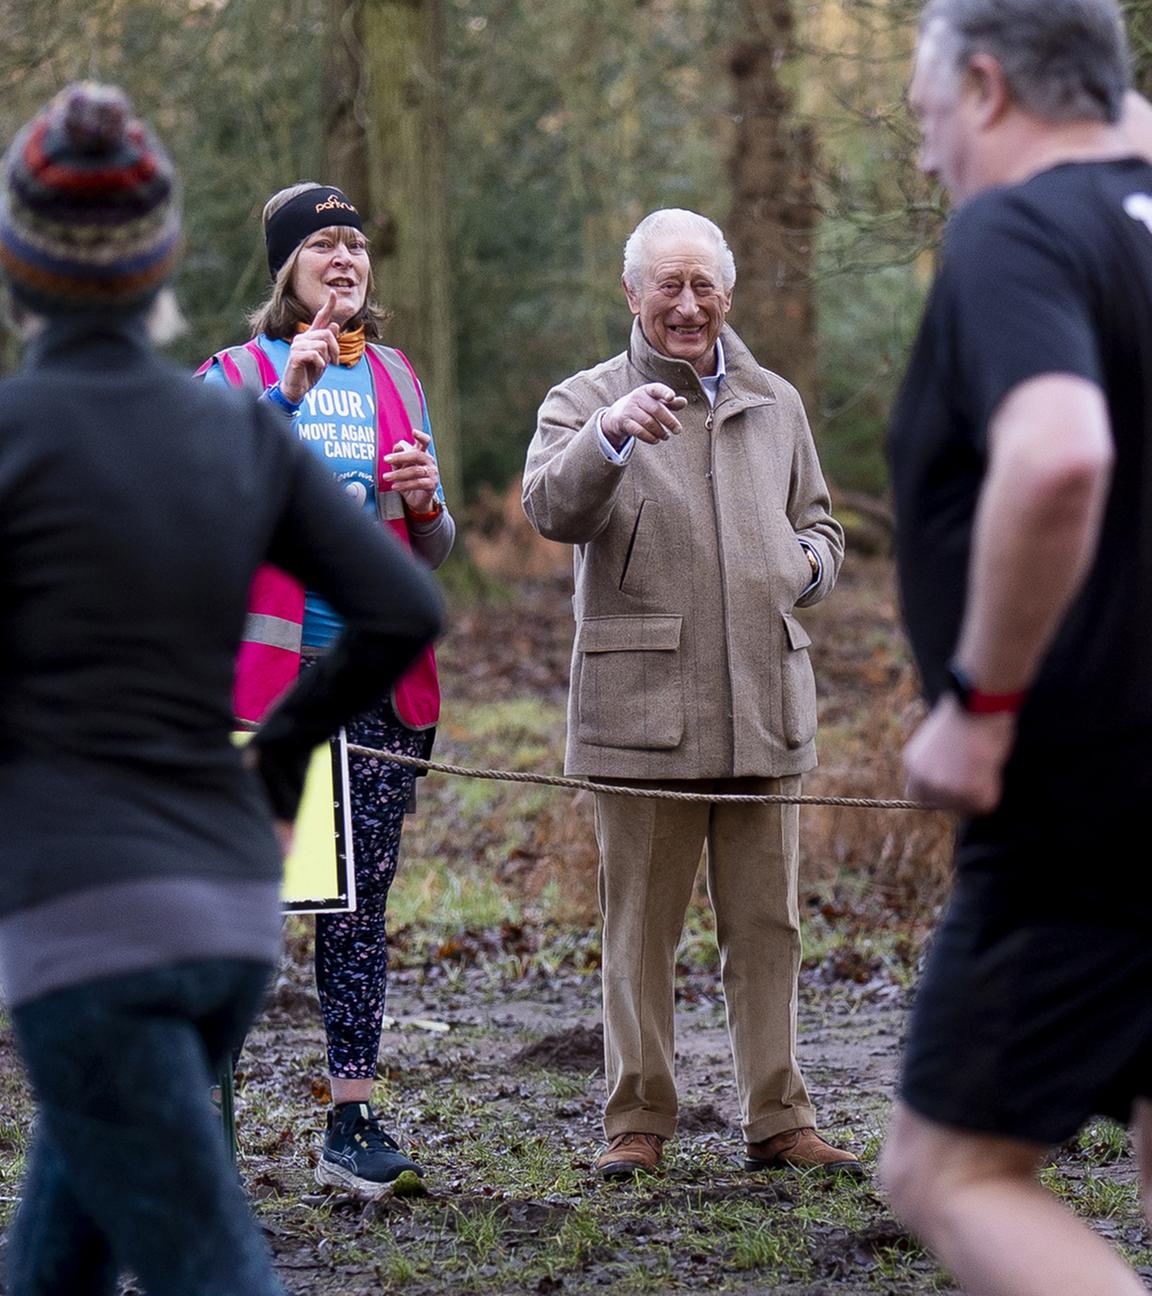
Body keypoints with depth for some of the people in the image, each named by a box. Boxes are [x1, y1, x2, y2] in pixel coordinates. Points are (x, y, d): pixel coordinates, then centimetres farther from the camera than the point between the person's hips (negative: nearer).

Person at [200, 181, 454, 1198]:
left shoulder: (396, 381, 15)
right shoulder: (236, 376, 2)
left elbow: (435, 550, 20)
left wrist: (426, 501, -2)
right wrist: (287, 396, -20)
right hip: (265, 673, -4)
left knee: (360, 905, 5)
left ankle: (353, 1122, 8)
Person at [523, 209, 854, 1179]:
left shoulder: (776, 405, 17)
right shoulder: (588, 402, 3)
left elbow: (820, 525, 26)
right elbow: (551, 510, -16)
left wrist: (807, 563, 2)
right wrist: (611, 435, -34)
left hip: (765, 700, 4)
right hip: (642, 704, -4)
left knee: (767, 924, 6)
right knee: (641, 925, 1)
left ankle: (778, 1119, 11)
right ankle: (638, 1119, 9)